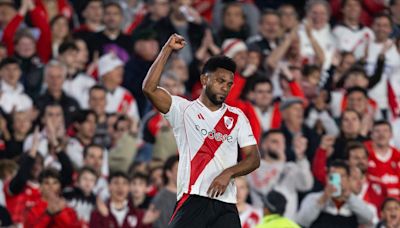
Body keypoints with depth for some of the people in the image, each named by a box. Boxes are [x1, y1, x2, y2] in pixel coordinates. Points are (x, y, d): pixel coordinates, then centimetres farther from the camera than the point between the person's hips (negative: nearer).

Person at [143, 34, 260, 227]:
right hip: (193, 199, -3)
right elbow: (149, 89, -7)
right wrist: (168, 49, -7)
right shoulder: (184, 110, 7)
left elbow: (253, 158, 10)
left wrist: (229, 173, -10)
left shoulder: (237, 117, 16)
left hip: (226, 204, 3)